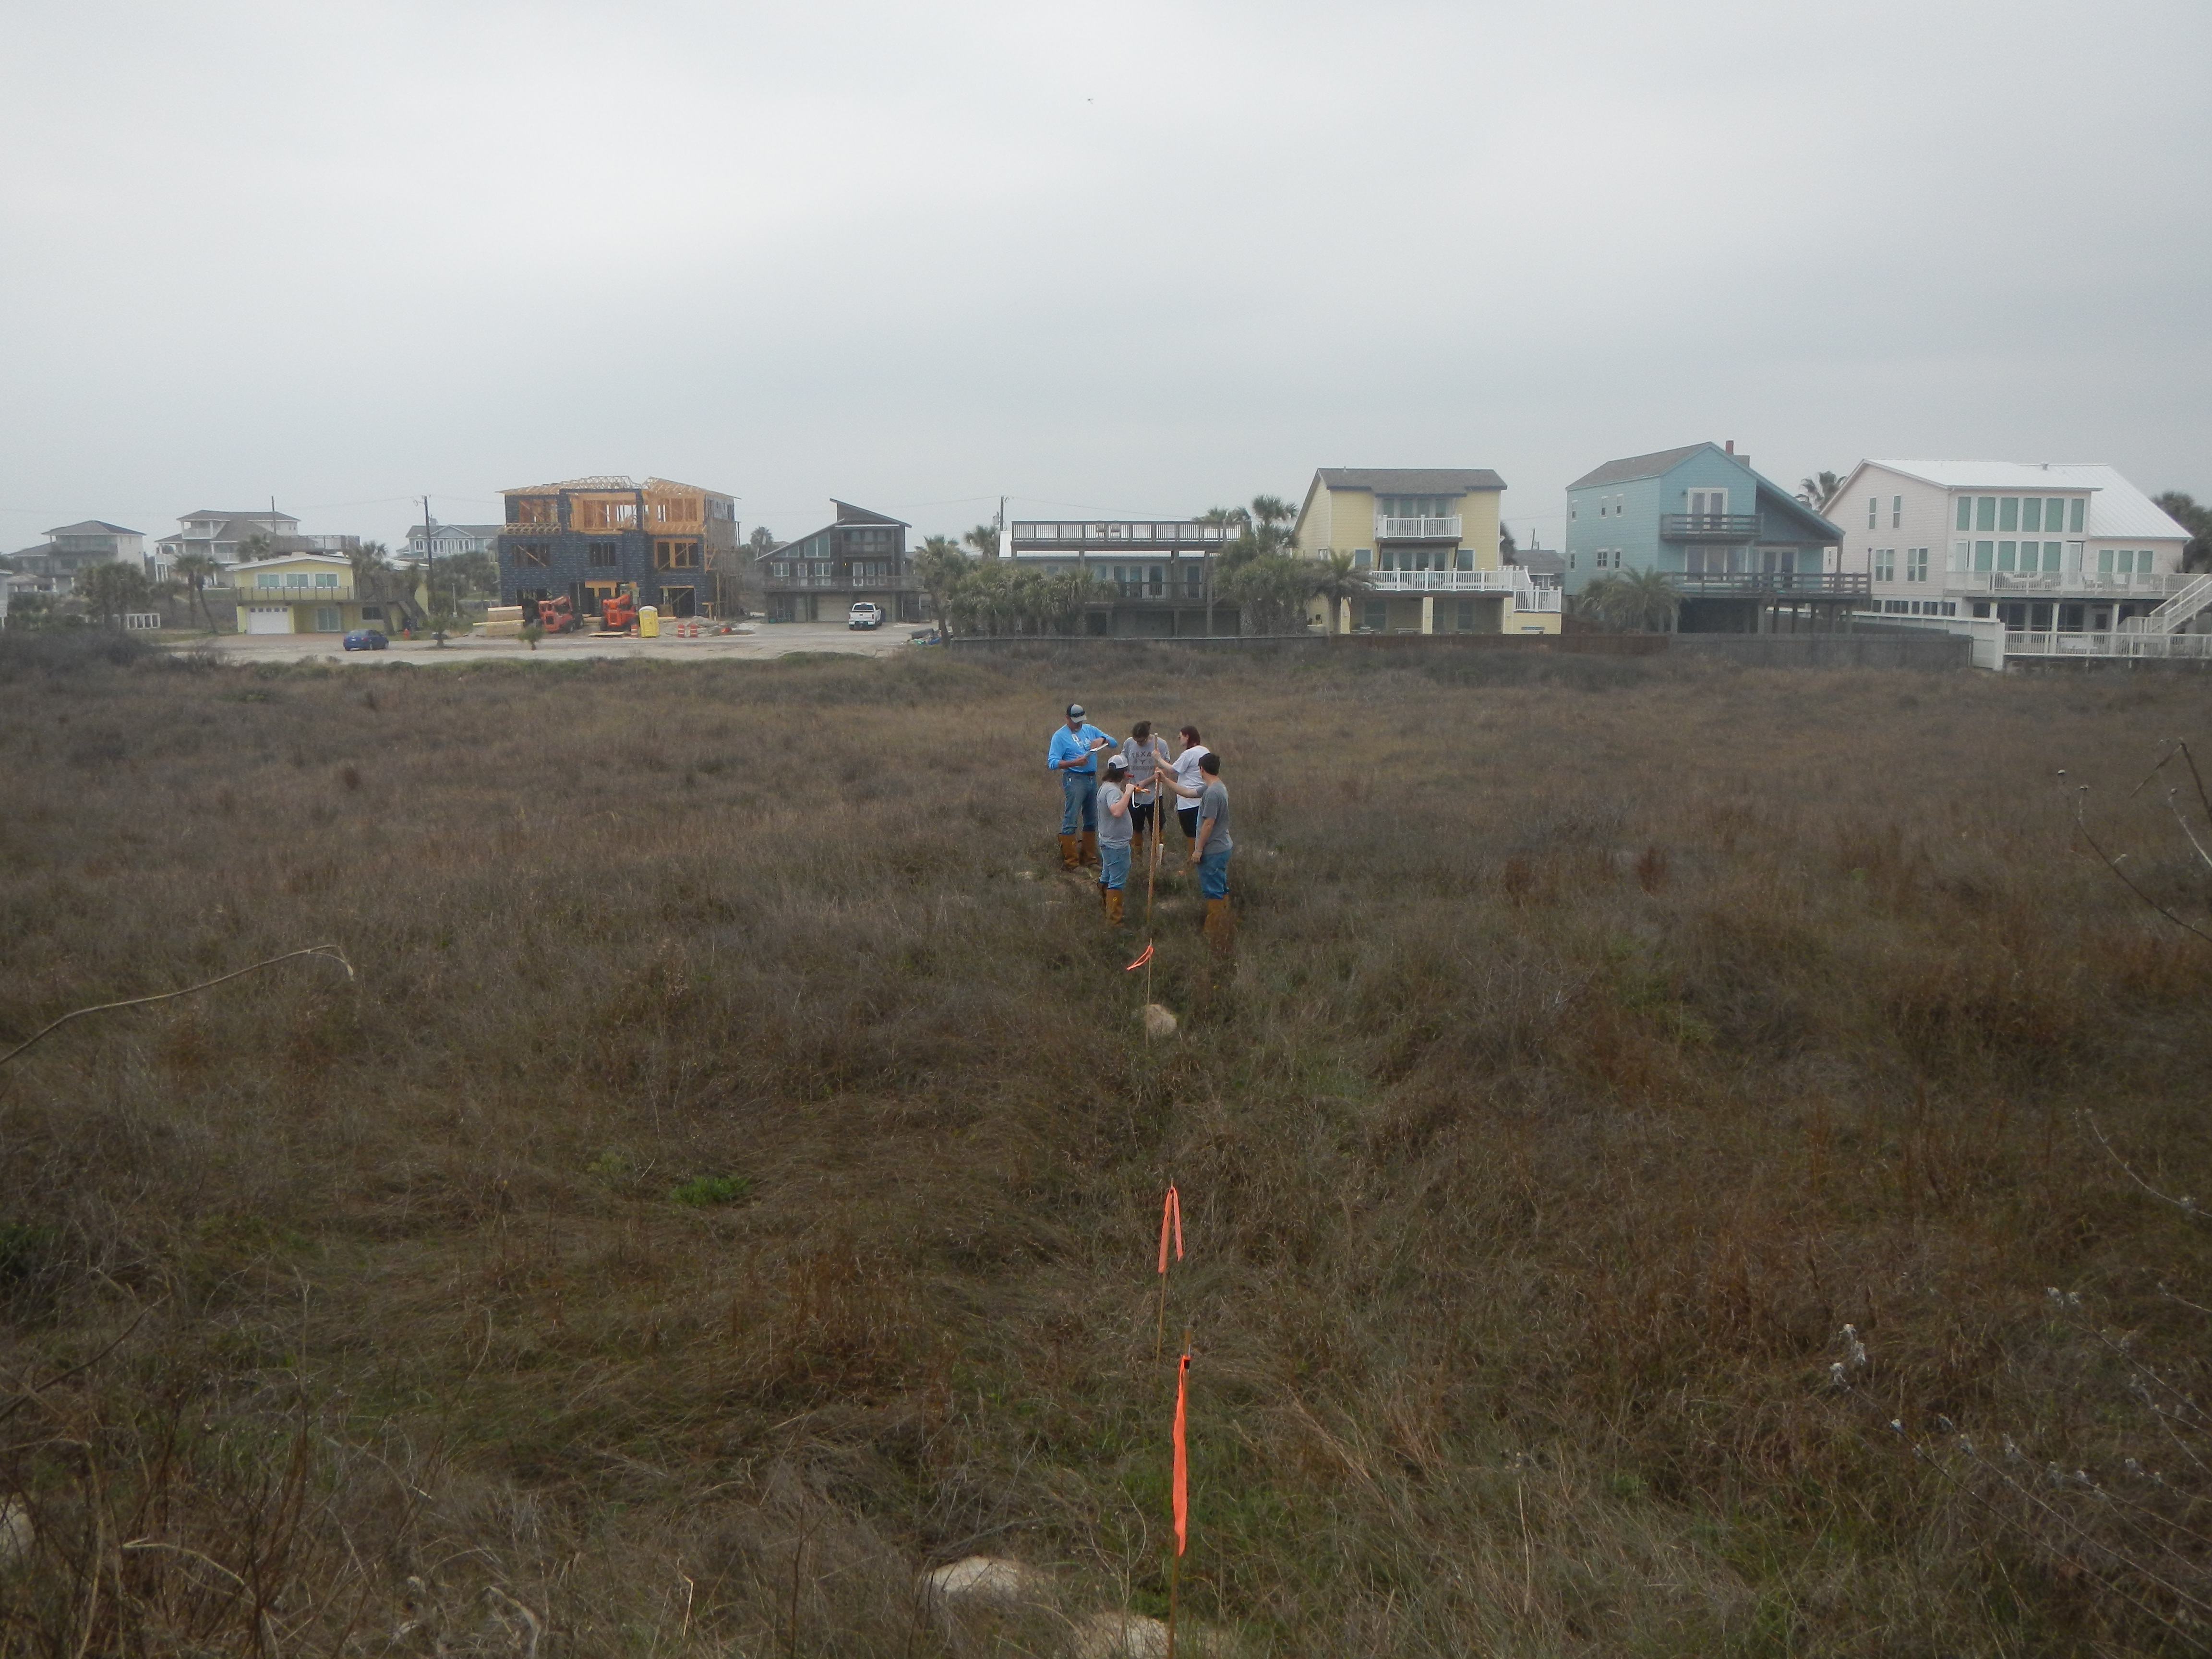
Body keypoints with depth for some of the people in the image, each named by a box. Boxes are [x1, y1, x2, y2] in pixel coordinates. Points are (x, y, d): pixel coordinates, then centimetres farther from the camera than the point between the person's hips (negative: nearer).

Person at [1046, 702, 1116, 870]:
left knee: (1091, 821, 14)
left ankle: (1089, 858, 24)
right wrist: (1075, 763, -25)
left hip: (1093, 779, 7)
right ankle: (1070, 862, -6)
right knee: (1071, 822, -9)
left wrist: (1102, 740, -9)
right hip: (1074, 779, -7)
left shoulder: (1090, 730, 14)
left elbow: (1113, 743, 14)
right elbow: (1052, 763, -13)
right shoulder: (1060, 736, -5)